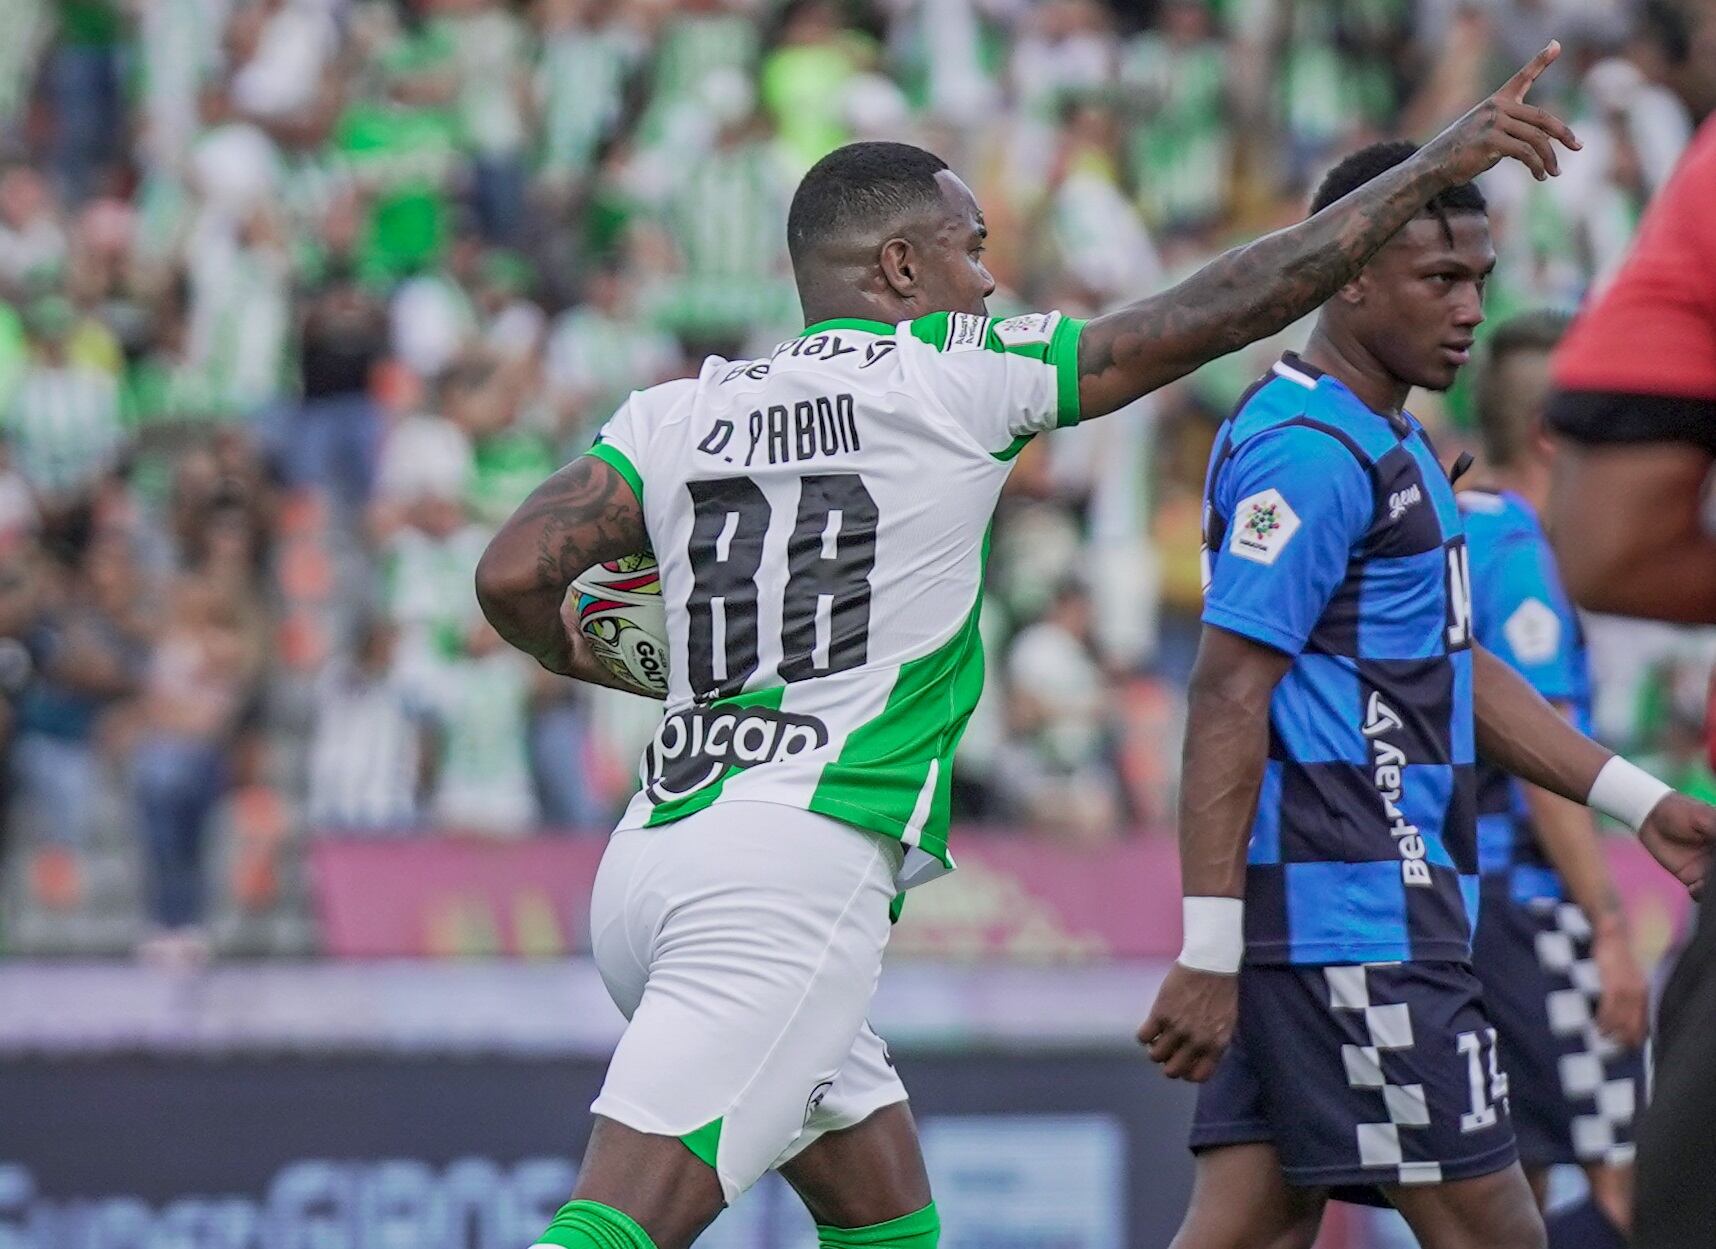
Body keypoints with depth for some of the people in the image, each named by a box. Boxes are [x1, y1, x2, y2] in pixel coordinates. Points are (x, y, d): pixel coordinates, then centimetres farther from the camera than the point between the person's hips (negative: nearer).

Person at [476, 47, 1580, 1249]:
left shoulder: (674, 413, 13)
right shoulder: (955, 379, 1)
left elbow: (514, 579, 2)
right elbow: (1220, 311, 4)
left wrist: (584, 657, 26)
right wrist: (1433, 169, 13)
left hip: (649, 865, 7)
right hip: (798, 868, -7)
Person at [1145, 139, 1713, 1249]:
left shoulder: (1392, 446, 19)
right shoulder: (1311, 451, -14)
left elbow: (1455, 670, 28)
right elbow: (1228, 700, -19)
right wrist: (1209, 956, -23)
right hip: (1351, 916, -10)